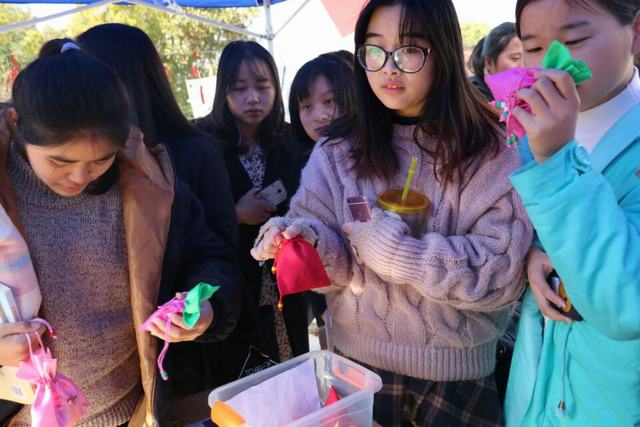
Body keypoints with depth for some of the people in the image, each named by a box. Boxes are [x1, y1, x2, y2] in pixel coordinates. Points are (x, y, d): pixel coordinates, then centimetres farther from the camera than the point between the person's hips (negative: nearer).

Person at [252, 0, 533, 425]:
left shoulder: (495, 154, -10)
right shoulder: (337, 154, -3)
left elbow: (502, 272, -17)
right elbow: (339, 264, -6)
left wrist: (393, 247, -23)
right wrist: (309, 241, -27)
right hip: (357, 367, 2)